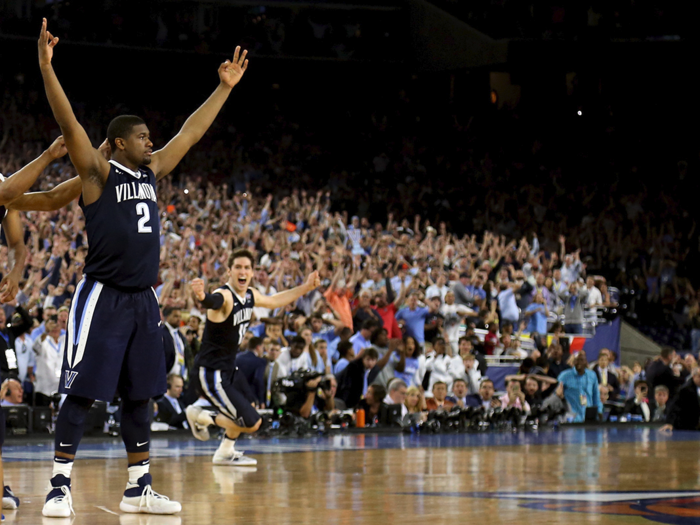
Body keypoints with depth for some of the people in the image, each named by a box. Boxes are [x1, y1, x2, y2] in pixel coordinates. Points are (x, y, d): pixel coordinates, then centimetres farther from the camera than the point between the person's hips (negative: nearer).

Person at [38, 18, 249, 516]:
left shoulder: (153, 171, 14)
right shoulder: (98, 173, -5)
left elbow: (192, 131, 20)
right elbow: (69, 123, -17)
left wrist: (226, 87, 22)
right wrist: (46, 65, -28)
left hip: (143, 299, 7)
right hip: (103, 297, -7)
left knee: (139, 395, 10)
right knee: (82, 394, -6)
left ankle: (139, 488, 15)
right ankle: (60, 485, -3)